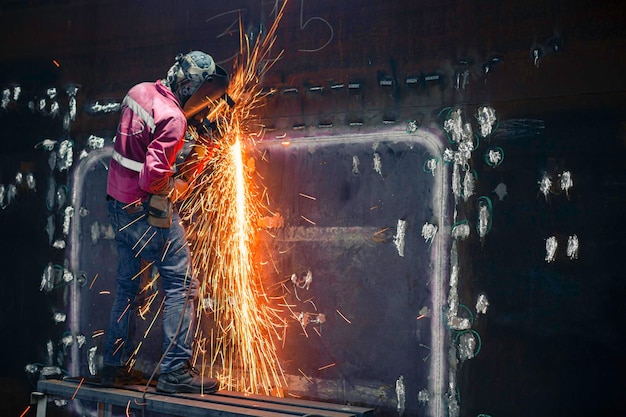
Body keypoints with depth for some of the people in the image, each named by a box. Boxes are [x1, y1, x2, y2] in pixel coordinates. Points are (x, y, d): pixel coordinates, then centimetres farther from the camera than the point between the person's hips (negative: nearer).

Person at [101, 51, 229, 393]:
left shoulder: (139, 92, 6)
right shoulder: (172, 118, -20)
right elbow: (153, 176, -25)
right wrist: (176, 187, -5)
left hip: (119, 204, 9)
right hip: (147, 211, -9)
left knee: (126, 286, 17)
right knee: (181, 285, -1)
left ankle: (115, 366, 25)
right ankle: (175, 371, 0)